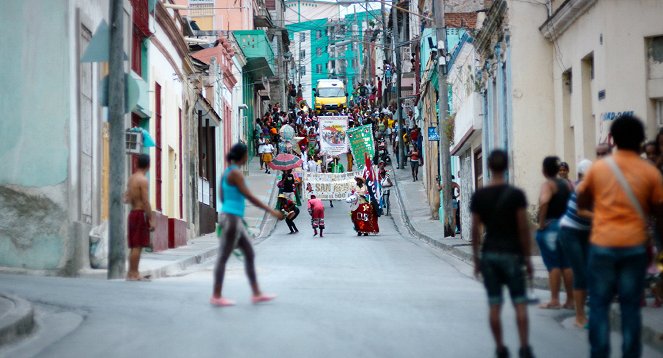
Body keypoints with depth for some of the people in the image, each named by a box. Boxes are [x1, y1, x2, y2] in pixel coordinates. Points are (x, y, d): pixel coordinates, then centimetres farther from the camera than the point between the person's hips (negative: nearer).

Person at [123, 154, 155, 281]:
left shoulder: (131, 178, 11)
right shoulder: (143, 180, -14)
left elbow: (126, 199, 15)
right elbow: (146, 202, -18)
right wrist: (151, 220, -17)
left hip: (133, 212, 9)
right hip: (141, 214, -9)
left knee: (134, 246, 13)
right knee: (138, 246, -7)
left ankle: (132, 273, 18)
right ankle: (133, 274, -8)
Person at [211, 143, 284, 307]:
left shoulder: (227, 172, 13)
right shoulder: (236, 173, -16)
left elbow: (221, 197, 19)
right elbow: (250, 197, -19)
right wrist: (271, 210, -14)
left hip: (234, 220, 10)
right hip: (232, 219, -10)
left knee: (250, 255, 10)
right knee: (224, 257, -3)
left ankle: (257, 293, 12)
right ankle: (216, 296, 3)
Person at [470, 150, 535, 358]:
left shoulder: (479, 196, 1)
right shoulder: (515, 194, -8)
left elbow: (475, 229, 2)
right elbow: (523, 228, -9)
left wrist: (476, 258, 11)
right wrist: (527, 257, 0)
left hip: (489, 254, 3)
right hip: (511, 253, -3)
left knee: (494, 305, 5)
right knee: (520, 303, 2)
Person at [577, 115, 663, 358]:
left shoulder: (598, 168, 1)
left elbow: (581, 203, 12)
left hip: (602, 245, 0)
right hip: (634, 246, 0)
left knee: (599, 304, 5)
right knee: (630, 306, 4)